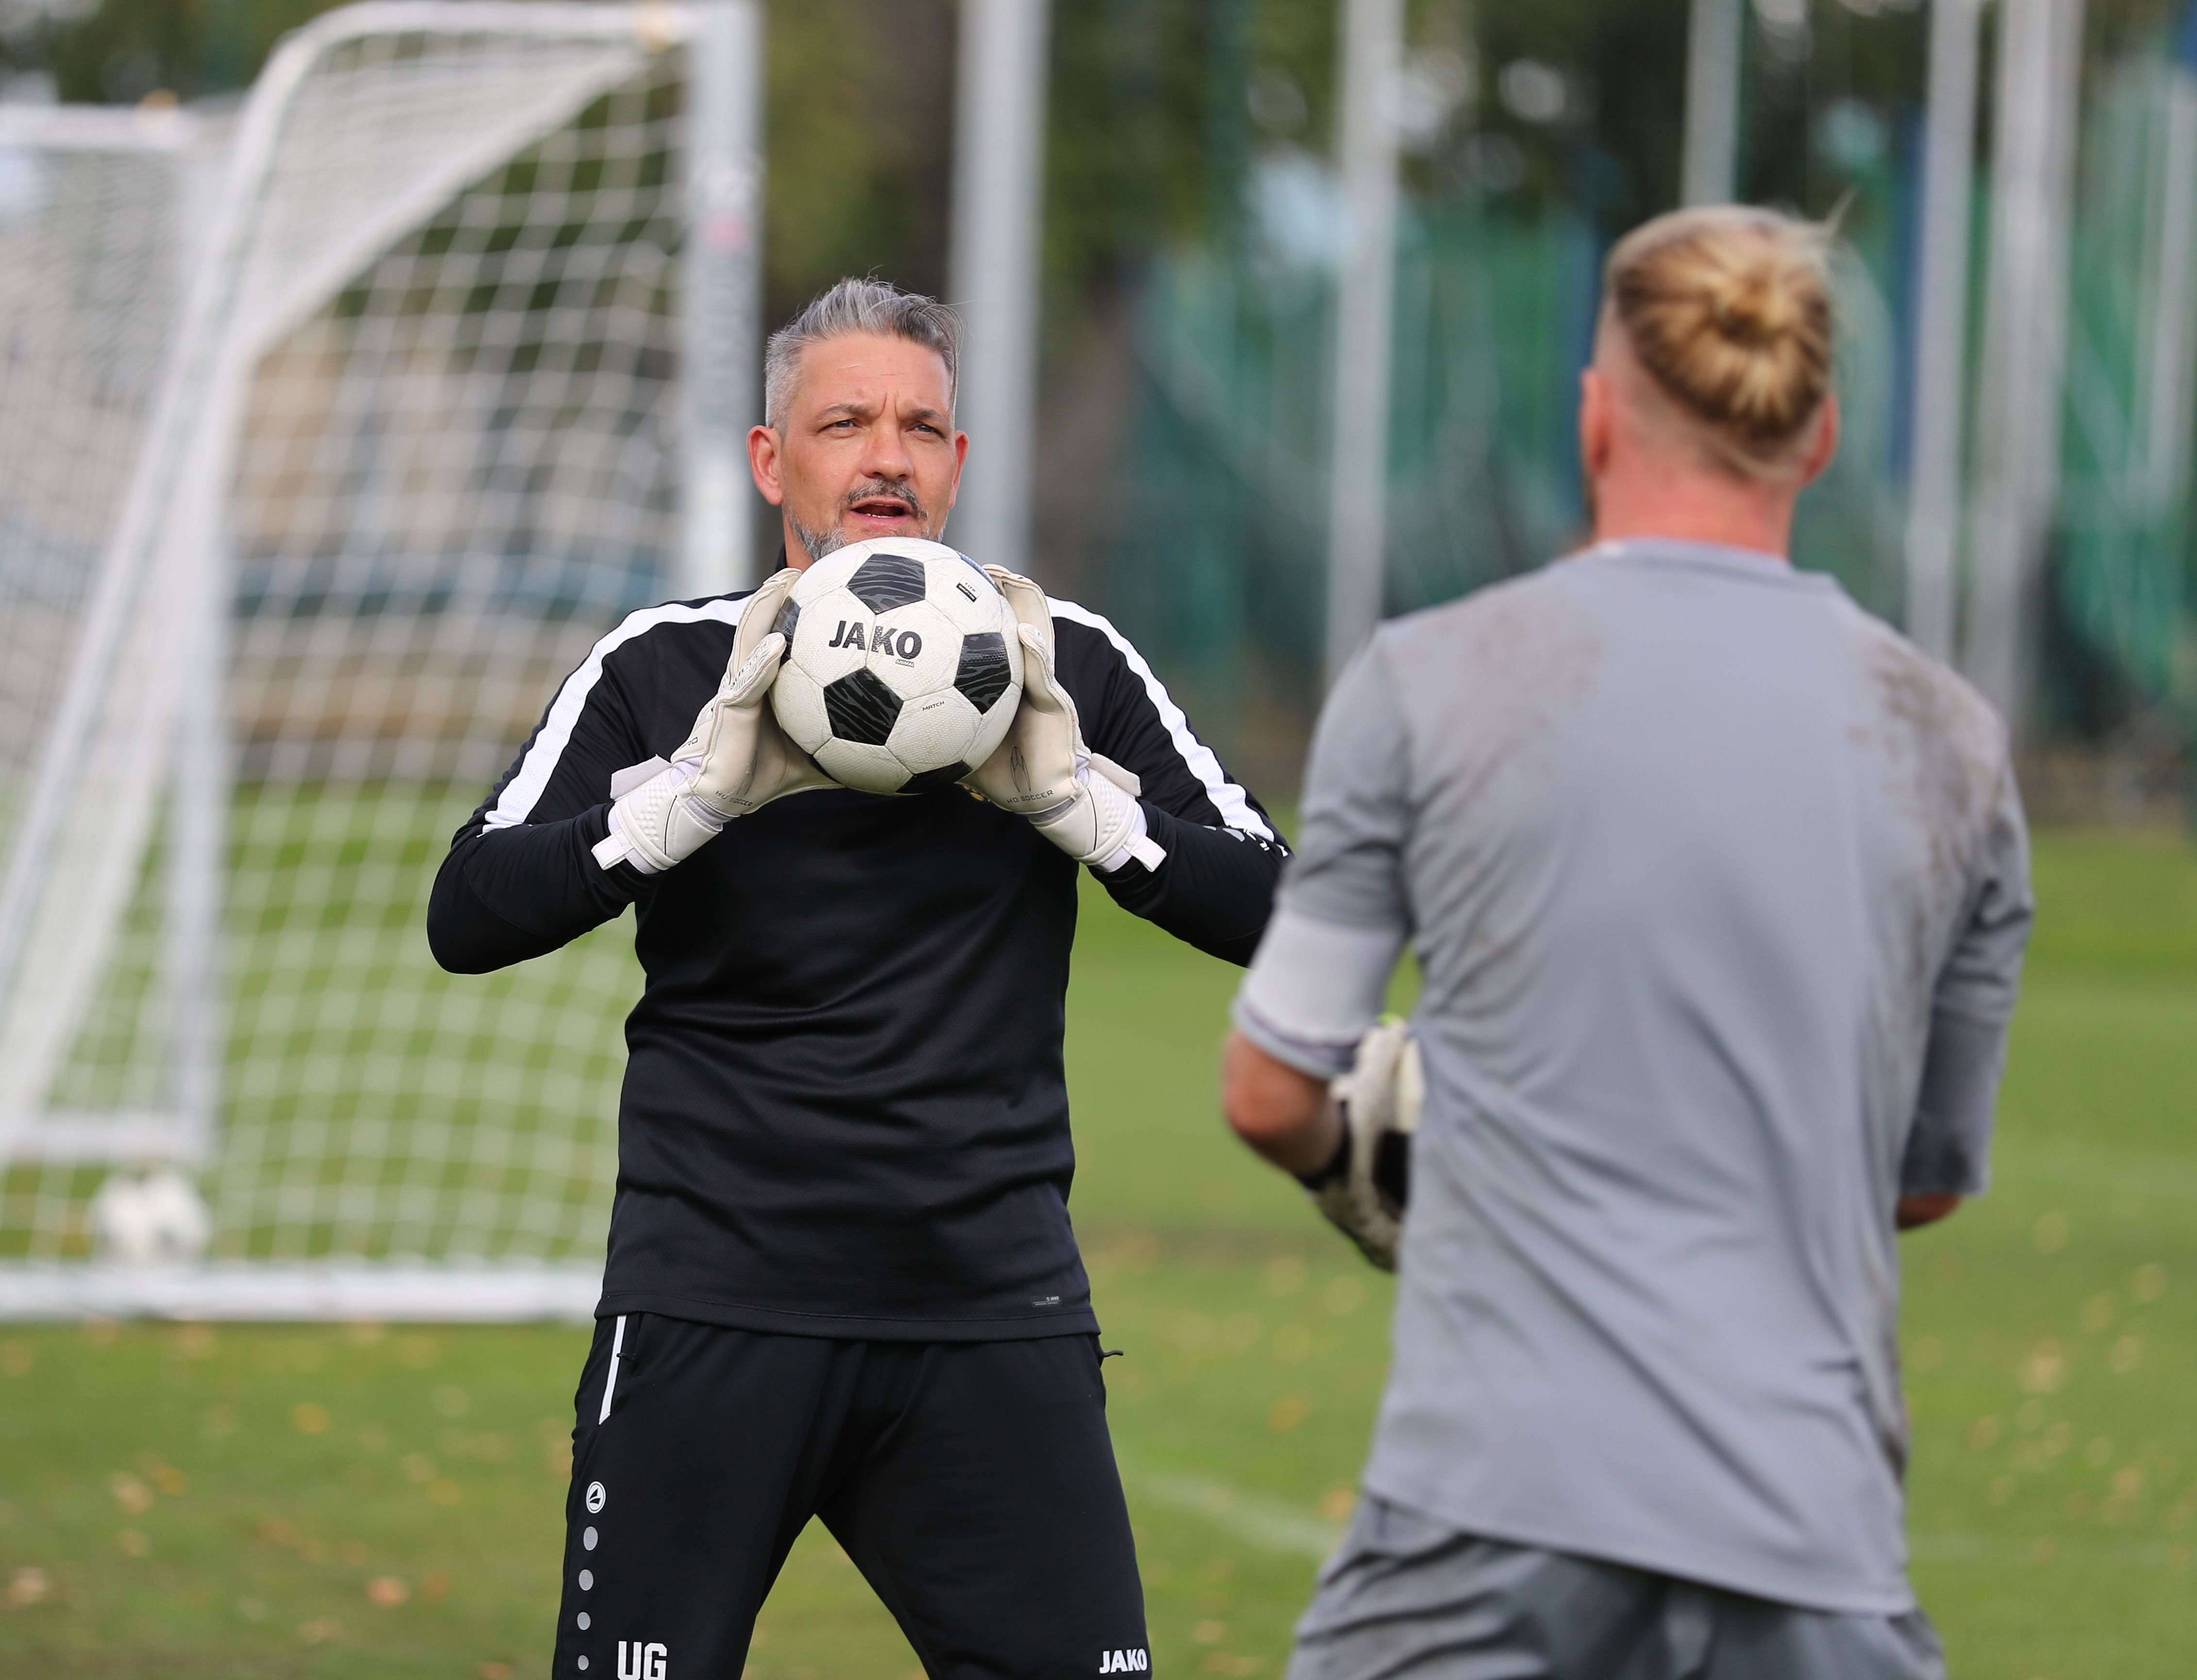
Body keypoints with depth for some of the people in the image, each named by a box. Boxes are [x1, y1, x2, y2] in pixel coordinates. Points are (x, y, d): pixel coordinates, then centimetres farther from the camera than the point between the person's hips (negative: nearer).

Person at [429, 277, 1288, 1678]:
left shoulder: (1067, 665, 6)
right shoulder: (665, 669, 3)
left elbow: (1265, 910, 2)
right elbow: (469, 918, -6)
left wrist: (1074, 797, -13)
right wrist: (705, 786, -17)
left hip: (992, 1312, 1)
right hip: (717, 1302, -1)